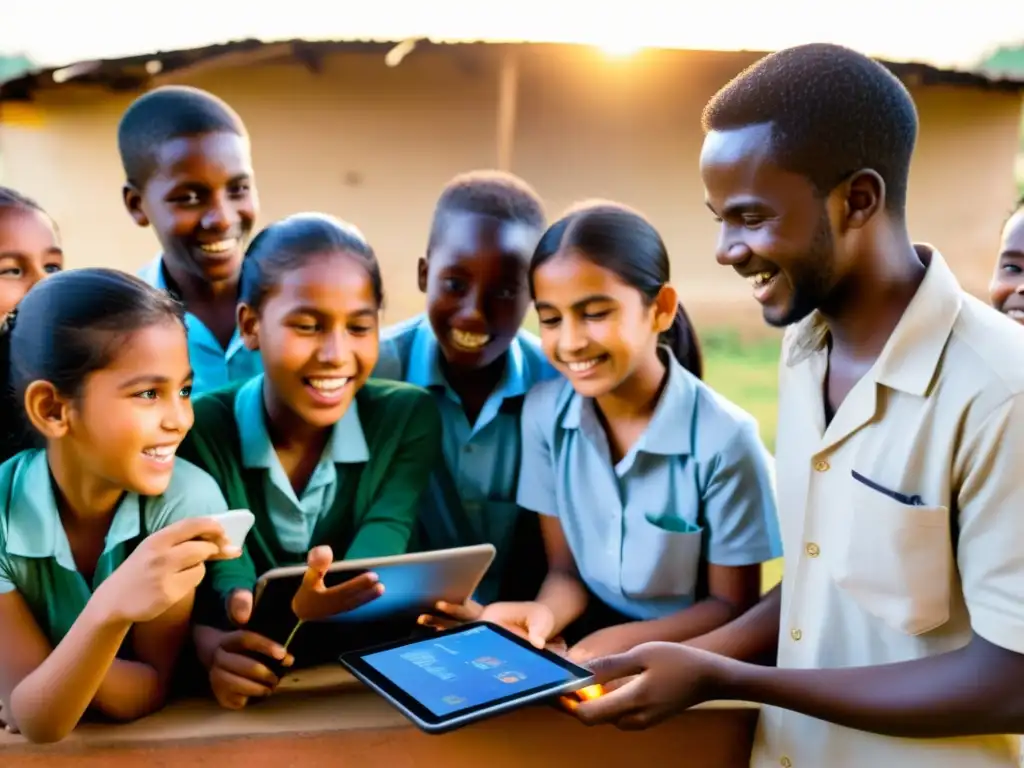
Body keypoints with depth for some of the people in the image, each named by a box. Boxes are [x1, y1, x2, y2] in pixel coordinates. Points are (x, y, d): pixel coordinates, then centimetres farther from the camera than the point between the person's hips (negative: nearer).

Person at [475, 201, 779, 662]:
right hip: (587, 649, 3)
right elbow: (565, 569, 1)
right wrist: (543, 616, -21)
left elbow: (733, 606, -8)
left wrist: (621, 642, -22)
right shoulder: (543, 412, -7)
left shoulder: (723, 440, -19)